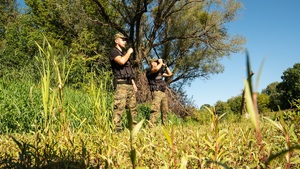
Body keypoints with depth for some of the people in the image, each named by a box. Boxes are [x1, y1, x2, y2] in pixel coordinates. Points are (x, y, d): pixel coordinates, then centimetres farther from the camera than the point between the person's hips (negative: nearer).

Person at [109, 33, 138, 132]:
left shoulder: (125, 54, 25)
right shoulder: (114, 52, -1)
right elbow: (121, 61, -22)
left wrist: (133, 84, 18)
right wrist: (129, 52, -5)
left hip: (129, 84, 9)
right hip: (120, 84, -9)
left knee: (133, 108, 7)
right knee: (119, 107, -14)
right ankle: (117, 129, -14)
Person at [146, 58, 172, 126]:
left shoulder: (160, 72, 25)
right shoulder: (149, 71, 2)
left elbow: (170, 74, 31)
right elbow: (156, 69, -20)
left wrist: (165, 66, 22)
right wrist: (161, 63, -1)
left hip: (163, 93, 8)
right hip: (156, 92, -8)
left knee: (165, 110, 3)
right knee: (156, 110, -20)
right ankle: (151, 126, -25)